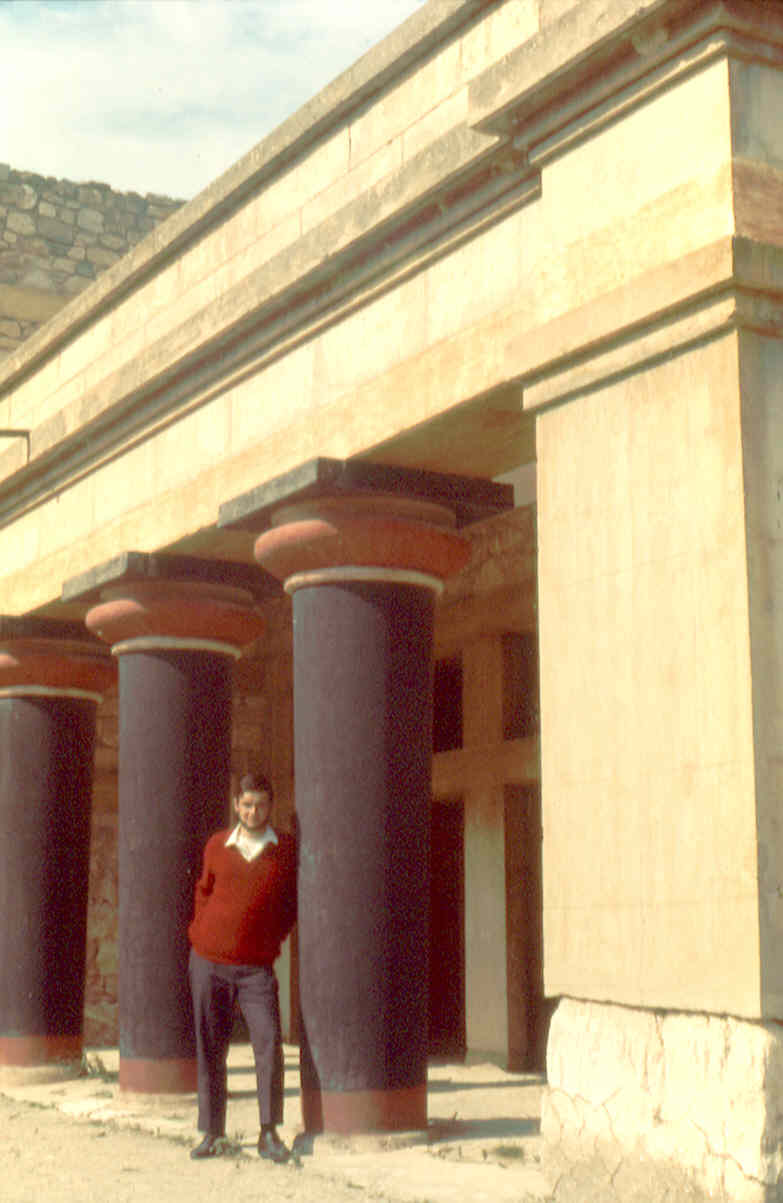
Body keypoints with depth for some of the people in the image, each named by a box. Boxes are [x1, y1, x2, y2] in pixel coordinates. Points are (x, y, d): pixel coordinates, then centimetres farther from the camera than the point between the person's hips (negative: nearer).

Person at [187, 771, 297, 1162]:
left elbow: (294, 899, 14)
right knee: (209, 1048, 4)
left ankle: (269, 1133, -7)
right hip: (209, 961, 2)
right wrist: (200, 929, 10)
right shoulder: (216, 845, 5)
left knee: (269, 1041, -14)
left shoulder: (287, 848, 1)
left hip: (256, 966, -2)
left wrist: (275, 935, 5)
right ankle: (212, 1133, 13)